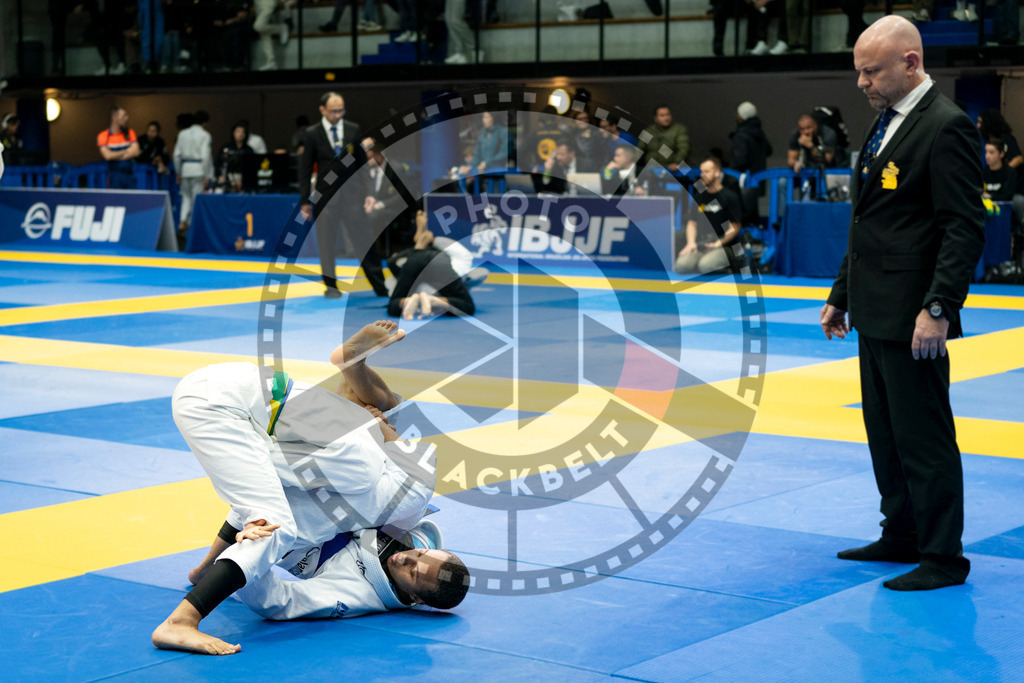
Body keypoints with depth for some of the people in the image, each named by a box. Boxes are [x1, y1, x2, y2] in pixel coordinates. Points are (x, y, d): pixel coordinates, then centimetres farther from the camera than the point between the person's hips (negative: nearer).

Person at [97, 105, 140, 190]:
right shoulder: (102, 136, -2)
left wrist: (115, 156, -9)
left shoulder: (130, 133, 7)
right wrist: (126, 152, -4)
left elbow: (135, 151, -5)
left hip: (129, 173, 3)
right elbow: (107, 156, -14)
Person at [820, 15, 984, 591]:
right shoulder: (886, 123, 15)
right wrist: (841, 296, 20)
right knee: (885, 433, 16)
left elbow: (965, 227, -19)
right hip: (875, 313, 10)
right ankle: (901, 538, 27)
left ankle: (943, 558, 5)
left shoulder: (946, 127, -14)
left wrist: (938, 310, -24)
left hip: (911, 318, -10)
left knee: (924, 436, -3)